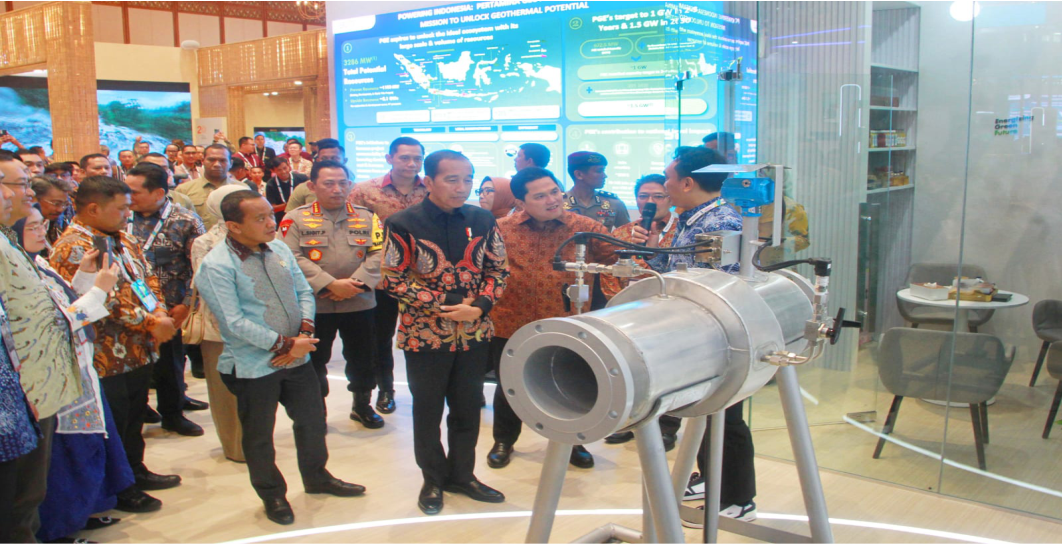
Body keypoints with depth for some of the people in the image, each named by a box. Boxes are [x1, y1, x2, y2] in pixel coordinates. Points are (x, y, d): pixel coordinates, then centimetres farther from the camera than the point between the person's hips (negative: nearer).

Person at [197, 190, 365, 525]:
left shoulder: (278, 248, 2)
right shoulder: (216, 266, -17)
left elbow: (304, 292, 7)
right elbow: (235, 322, -21)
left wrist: (304, 333, -9)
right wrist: (285, 344, -19)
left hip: (297, 358, 6)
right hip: (253, 367, -6)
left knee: (313, 419, 18)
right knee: (259, 435, 12)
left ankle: (317, 477, 41)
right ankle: (272, 495, 33)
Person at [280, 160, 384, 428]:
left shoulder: (366, 217, 7)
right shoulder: (296, 218, -1)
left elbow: (378, 254, -2)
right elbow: (293, 258, -12)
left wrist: (356, 282, -16)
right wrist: (330, 284, -20)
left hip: (360, 303, 2)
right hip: (314, 305, -2)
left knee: (362, 360, 12)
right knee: (314, 361, 10)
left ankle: (362, 405, 34)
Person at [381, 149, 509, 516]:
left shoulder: (482, 220, 0)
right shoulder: (404, 225, -11)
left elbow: (498, 269, 5)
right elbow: (393, 280, -11)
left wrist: (479, 307, -12)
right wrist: (444, 305, -16)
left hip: (474, 334, 3)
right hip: (425, 335, -3)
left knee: (468, 408, 14)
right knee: (428, 410, 12)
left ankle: (462, 474, 33)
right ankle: (433, 479, 30)